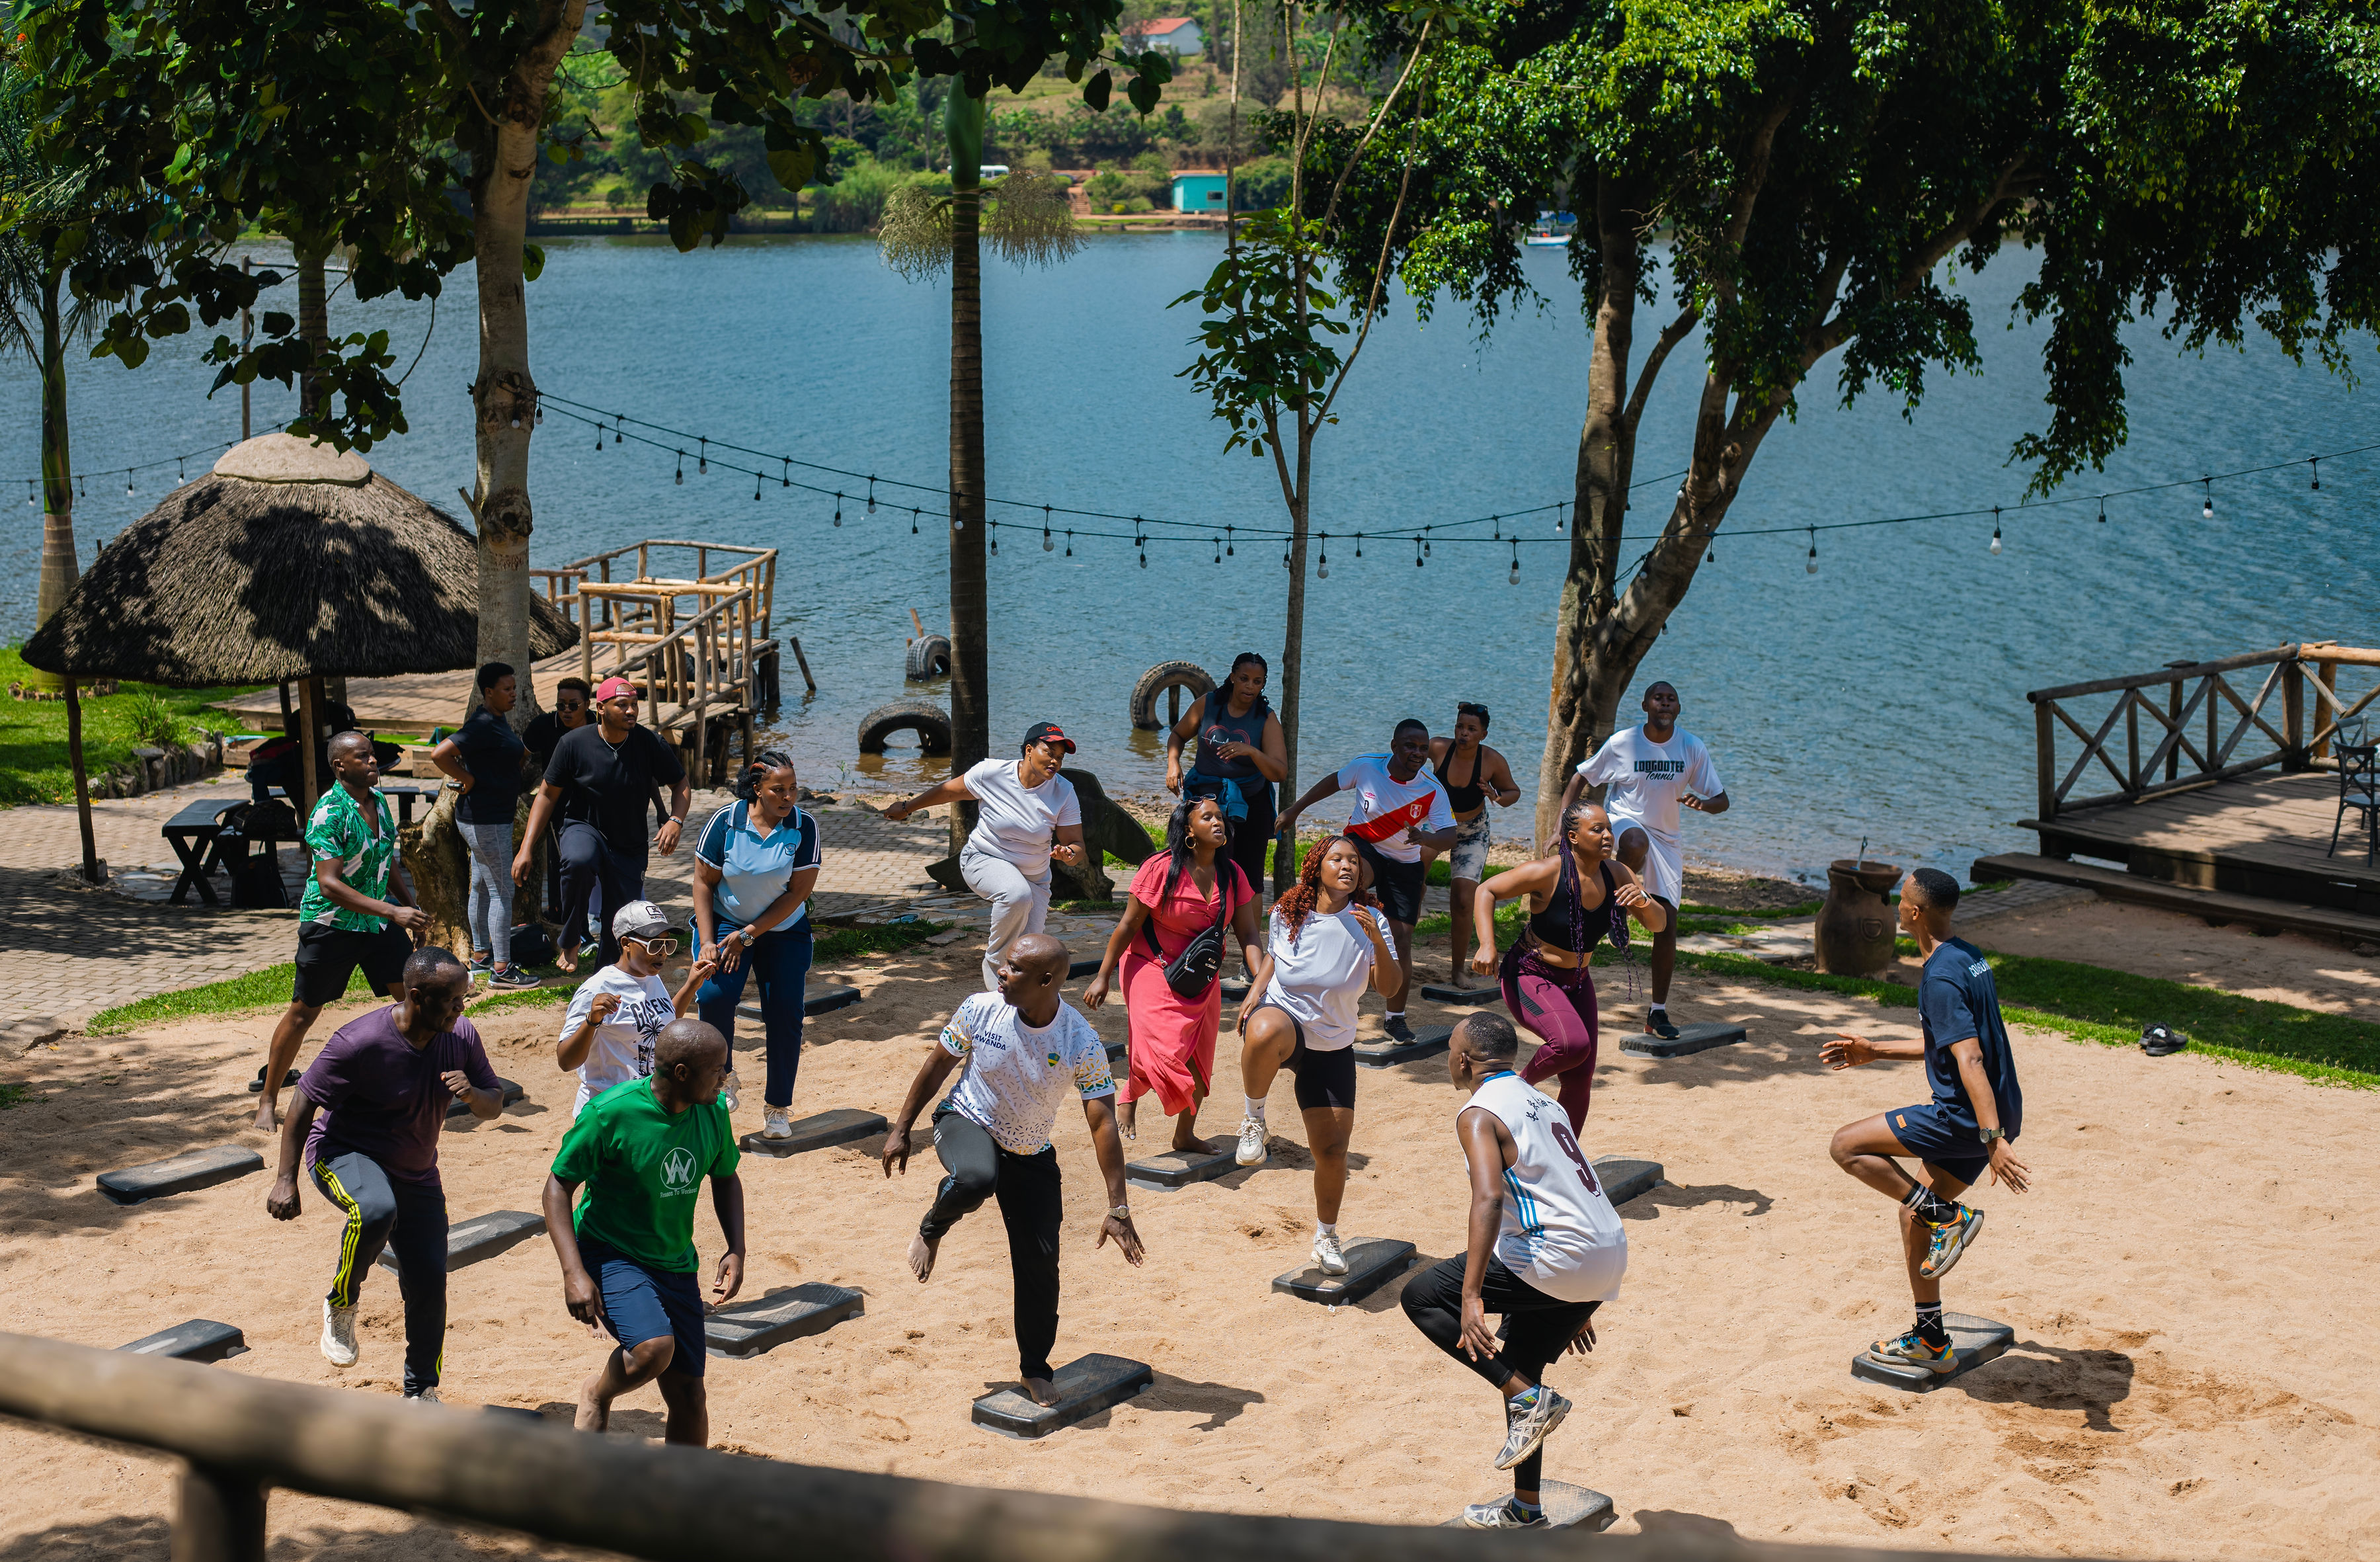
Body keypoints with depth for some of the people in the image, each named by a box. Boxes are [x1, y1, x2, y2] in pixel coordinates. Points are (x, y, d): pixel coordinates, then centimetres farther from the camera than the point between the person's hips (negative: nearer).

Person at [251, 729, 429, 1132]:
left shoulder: (378, 800, 3)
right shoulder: (329, 813, -21)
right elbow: (329, 884, -27)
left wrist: (411, 906, 17)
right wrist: (393, 912, -32)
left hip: (379, 920, 7)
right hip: (331, 923, -7)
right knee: (303, 1012, 2)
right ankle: (268, 1101, 15)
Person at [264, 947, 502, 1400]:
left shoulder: (461, 1036, -9)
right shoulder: (360, 1042, -25)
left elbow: (494, 1103, 3)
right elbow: (304, 1102, -17)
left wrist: (472, 1094, -21)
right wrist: (285, 1179, -18)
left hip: (416, 1176, 5)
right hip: (343, 1155, -5)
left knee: (429, 1283, -1)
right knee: (376, 1210, -38)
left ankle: (421, 1392, 21)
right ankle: (341, 1304, -10)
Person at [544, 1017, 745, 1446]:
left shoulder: (712, 1114, -4)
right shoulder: (610, 1113, -20)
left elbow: (726, 1179, 15)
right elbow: (558, 1186, -13)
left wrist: (736, 1251, 2)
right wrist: (574, 1273, -22)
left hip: (676, 1265, 5)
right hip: (610, 1255, -5)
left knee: (688, 1393, 2)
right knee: (655, 1348, -30)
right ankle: (597, 1395, 2)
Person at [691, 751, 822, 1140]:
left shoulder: (803, 827, -12)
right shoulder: (725, 822, -13)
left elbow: (799, 891, -12)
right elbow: (704, 881, -6)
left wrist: (749, 935, -16)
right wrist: (707, 942, -14)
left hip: (783, 929, 1)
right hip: (725, 922, -1)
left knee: (784, 1011, -6)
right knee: (714, 995, -22)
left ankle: (776, 1108, 9)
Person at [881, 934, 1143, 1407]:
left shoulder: (1082, 1044, -24)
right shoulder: (979, 1010, -19)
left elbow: (1103, 1124, -22)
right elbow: (936, 1067, -2)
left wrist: (1118, 1208, -25)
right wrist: (901, 1129, 3)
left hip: (1031, 1155, 1)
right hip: (967, 1123, -1)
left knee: (1040, 1258, -6)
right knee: (975, 1180, -37)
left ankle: (1035, 1369, 16)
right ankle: (932, 1229, -1)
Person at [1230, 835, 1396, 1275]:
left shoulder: (1370, 920, -3)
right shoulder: (1286, 914, -1)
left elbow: (1387, 987, -11)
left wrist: (1377, 941, -27)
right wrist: (1255, 990, 1)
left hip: (1332, 1048, 2)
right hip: (1283, 1013, -1)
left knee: (1332, 1149, -1)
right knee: (1265, 1032, -42)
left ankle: (1326, 1238, 25)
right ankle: (1253, 1119, -15)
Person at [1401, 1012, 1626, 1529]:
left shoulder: (1479, 1113, -5)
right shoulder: (1542, 1103, 22)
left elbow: (1489, 1199, -22)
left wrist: (1471, 1296, -26)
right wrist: (1578, 1305, 34)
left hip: (1558, 1255, -9)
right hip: (1609, 1258, 9)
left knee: (1422, 1297, 0)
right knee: (1517, 1369, 25)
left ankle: (1529, 1399, -6)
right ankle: (1525, 1510, 33)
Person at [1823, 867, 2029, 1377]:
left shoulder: (1941, 977, -19)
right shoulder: (1968, 958, 13)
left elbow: (1969, 1060, -28)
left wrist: (1994, 1140, -34)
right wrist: (1875, 1052, 28)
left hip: (1964, 1118, -10)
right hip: (1995, 1116, 10)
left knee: (1848, 1146, -4)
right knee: (1913, 1215, 18)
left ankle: (1948, 1217, -7)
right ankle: (1930, 1342, 25)